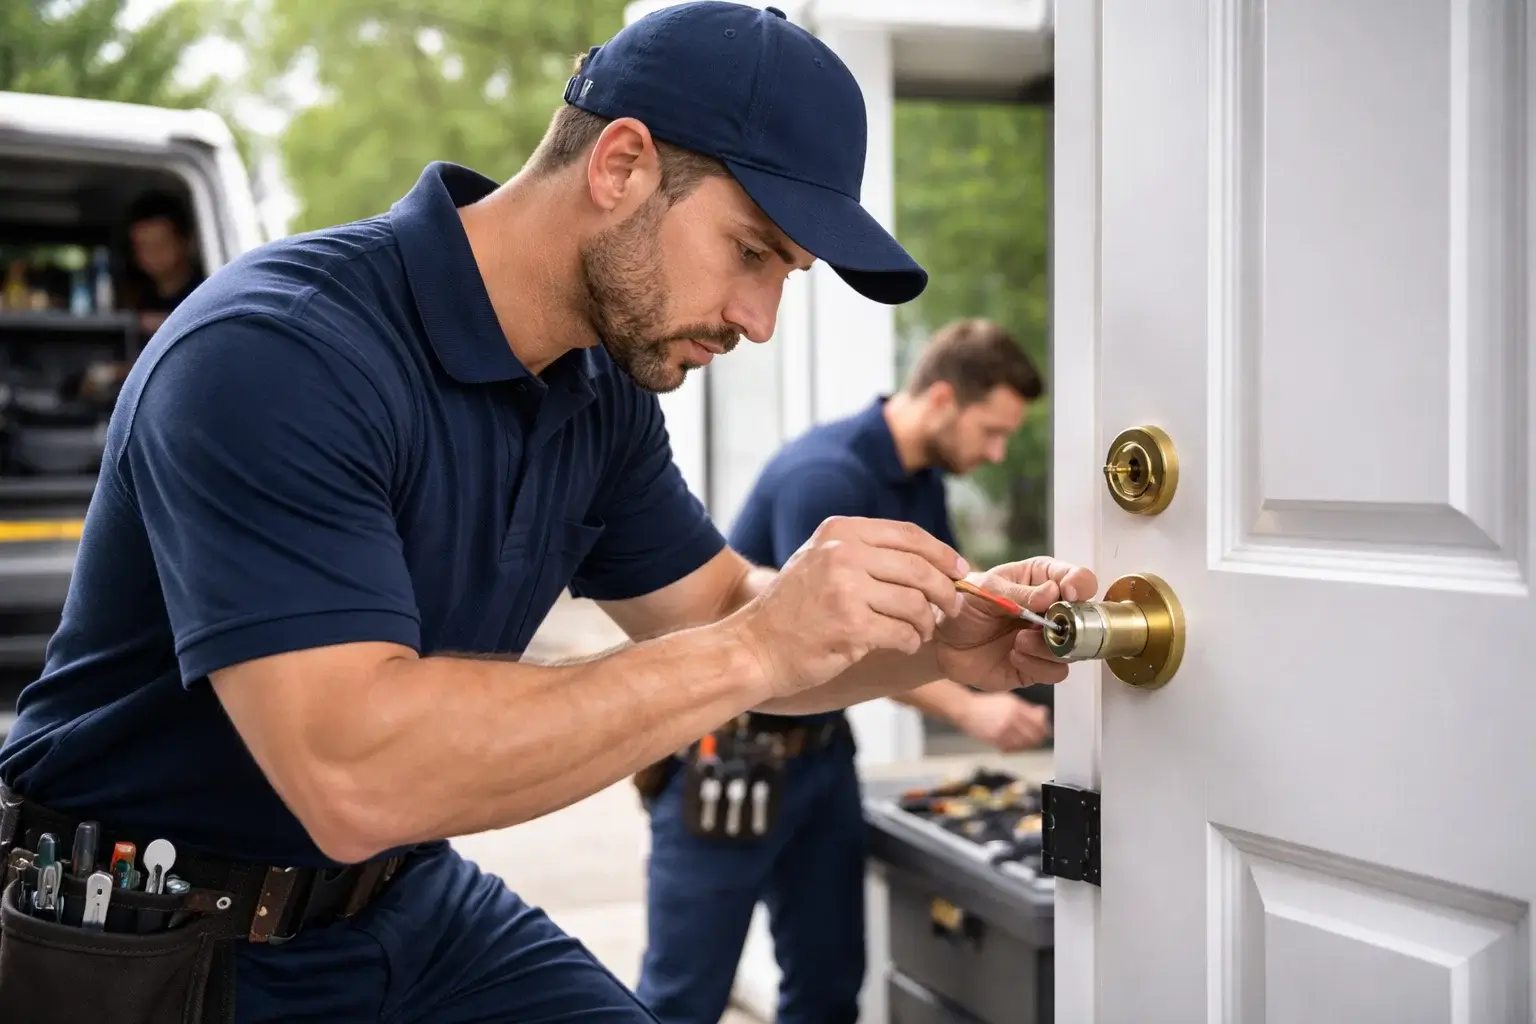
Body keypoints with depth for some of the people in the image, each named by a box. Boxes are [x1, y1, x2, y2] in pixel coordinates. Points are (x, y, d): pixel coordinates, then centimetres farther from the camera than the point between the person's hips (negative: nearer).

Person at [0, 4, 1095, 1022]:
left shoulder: (602, 389, -2)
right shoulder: (273, 355, -26)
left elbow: (714, 619, 6)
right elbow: (353, 775, -34)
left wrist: (941, 641, -11)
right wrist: (756, 646, -33)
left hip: (415, 910, 6)